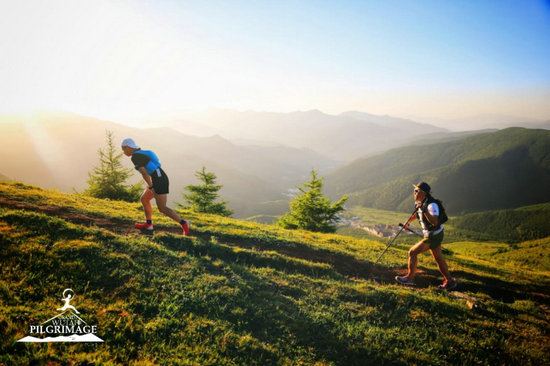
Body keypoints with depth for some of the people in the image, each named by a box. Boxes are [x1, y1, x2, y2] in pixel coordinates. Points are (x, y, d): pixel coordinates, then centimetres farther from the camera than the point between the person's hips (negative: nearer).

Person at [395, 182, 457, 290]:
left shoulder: (432, 205, -26)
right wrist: (409, 221, 19)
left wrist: (424, 210, -44)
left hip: (433, 236, -9)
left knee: (412, 252, -7)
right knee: (439, 259, 17)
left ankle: (410, 278, 5)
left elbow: (434, 222, -39)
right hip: (432, 235, 9)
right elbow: (418, 213, 25)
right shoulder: (418, 202, 2)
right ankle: (450, 281, 28)